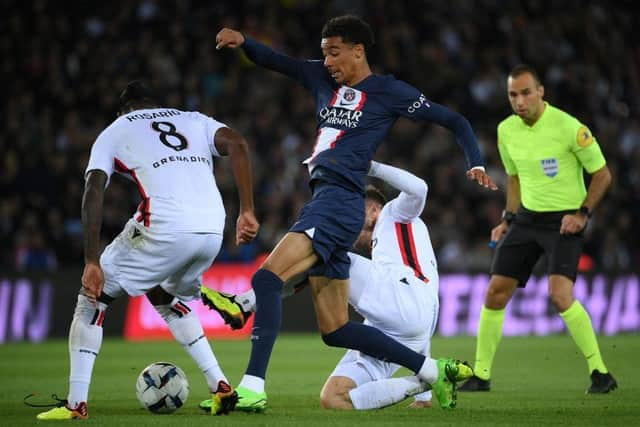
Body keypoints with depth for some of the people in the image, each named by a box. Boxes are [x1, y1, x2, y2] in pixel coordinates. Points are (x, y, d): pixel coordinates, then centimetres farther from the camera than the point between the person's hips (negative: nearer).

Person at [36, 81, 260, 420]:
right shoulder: (194, 120, 27)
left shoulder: (113, 133, 18)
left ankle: (75, 404, 7)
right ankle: (221, 388, 22)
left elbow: (93, 193, 3)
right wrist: (246, 211, 5)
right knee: (168, 299, 32)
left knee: (93, 296, 15)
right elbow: (237, 144, 7)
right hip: (212, 229, 5)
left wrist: (91, 262, 0)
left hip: (165, 227, -4)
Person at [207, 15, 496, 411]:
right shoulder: (323, 79, 20)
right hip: (322, 200, 8)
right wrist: (242, 41, -1)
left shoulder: (390, 92, 2)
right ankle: (433, 371, 16)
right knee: (336, 330, 8)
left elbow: (454, 120, 6)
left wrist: (476, 163, -7)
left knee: (267, 278, -24)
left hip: (340, 200, -8)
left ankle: (253, 386, -29)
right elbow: (276, 60, 19)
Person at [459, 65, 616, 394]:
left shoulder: (568, 127, -16)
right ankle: (481, 375, 13)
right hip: (526, 218, 6)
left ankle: (600, 373, -11)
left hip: (564, 221, -6)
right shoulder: (506, 130, 2)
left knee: (560, 293, -23)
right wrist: (508, 219, 11)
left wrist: (583, 213, -15)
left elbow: (602, 173, -7)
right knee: (496, 292, 1)